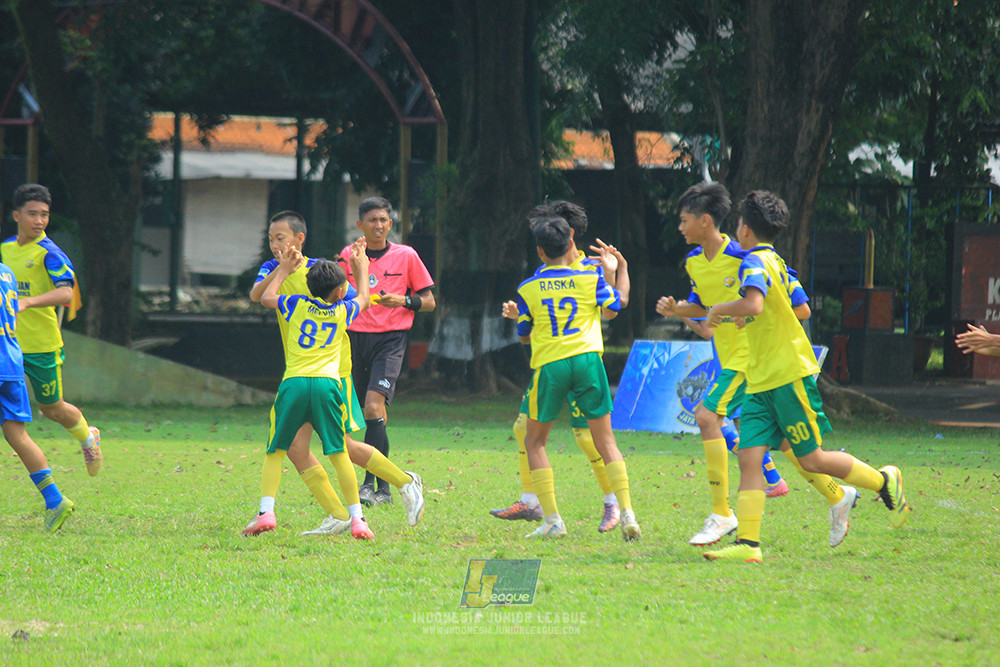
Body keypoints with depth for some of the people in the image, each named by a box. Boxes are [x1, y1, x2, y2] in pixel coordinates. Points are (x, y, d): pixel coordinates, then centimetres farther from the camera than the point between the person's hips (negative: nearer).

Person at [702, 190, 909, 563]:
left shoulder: (756, 262, -13)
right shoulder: (776, 263, 17)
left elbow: (752, 305, -33)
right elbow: (801, 309, 28)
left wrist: (720, 309, -14)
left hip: (789, 376, -9)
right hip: (760, 382, 9)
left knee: (812, 460, -2)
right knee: (748, 457, -4)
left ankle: (885, 482, 18)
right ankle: (747, 543, -12)